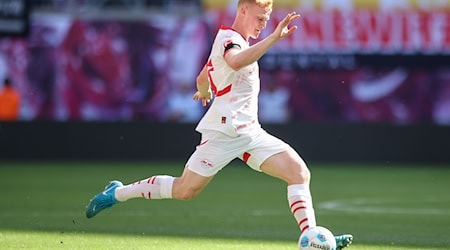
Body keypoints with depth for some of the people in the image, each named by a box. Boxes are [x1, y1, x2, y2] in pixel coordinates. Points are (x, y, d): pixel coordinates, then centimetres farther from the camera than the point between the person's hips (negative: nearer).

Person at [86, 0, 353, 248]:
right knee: (184, 190, -3)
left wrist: (205, 92, 56)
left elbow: (203, 78, 34)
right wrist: (274, 37, -42)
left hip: (250, 132, 9)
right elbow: (236, 62, -37)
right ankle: (117, 193, 17)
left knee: (300, 173, -8)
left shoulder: (232, 41, 20)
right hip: (225, 130, -9)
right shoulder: (228, 38, -11)